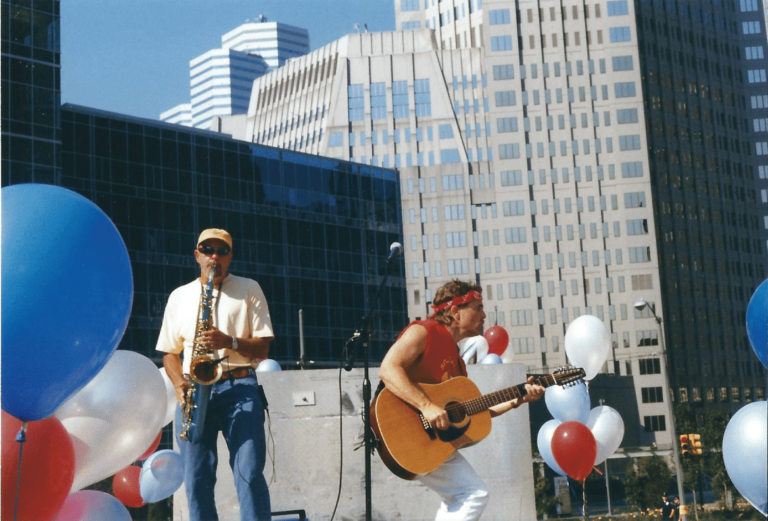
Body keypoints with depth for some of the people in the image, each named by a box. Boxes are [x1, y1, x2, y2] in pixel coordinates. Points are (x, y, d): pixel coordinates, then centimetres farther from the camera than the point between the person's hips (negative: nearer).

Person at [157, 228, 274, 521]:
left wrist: (229, 341, -14)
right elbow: (170, 352, 18)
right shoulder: (179, 296, 17)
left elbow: (262, 348, 4)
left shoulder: (249, 290, 10)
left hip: (239, 388, -2)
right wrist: (179, 384, -2)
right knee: (197, 479, -2)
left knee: (249, 474, -14)